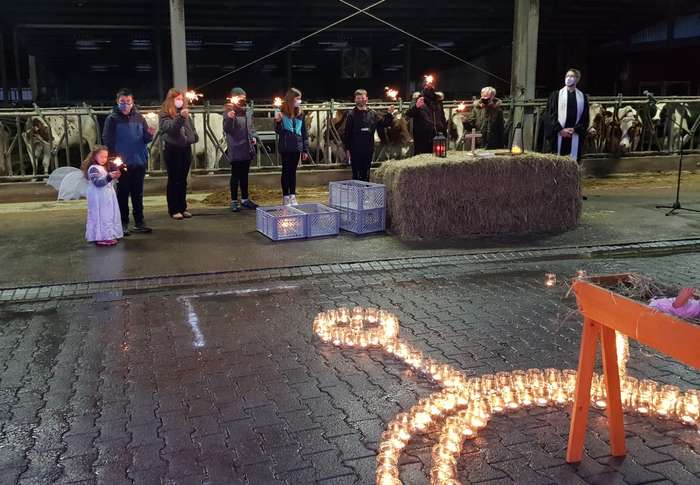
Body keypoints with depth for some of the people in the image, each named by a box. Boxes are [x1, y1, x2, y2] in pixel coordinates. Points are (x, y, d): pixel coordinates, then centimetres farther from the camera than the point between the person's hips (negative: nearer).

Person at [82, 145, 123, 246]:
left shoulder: (106, 168, 16)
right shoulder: (93, 169, -12)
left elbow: (109, 182, 27)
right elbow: (98, 182, -23)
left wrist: (115, 176, 9)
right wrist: (109, 177, -33)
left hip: (108, 197, 9)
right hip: (99, 198, -9)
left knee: (110, 215, 12)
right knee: (101, 215, -8)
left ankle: (109, 235, 21)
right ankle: (101, 237, -5)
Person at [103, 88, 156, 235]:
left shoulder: (138, 117, 6)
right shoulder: (112, 119, -4)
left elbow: (145, 139, 9)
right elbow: (107, 140, -7)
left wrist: (150, 134, -13)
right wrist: (114, 158, -15)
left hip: (139, 162, 3)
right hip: (122, 163, -3)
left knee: (138, 194, 11)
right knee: (123, 194, 4)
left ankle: (139, 222, 19)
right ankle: (123, 223, 11)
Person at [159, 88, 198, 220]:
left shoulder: (185, 113, 13)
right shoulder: (165, 114, -4)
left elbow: (191, 128, 23)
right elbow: (169, 127, -23)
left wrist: (194, 137, 5)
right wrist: (180, 117, -34)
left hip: (186, 149, 5)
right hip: (172, 149, -5)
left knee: (183, 180, 10)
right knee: (173, 180, -1)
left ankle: (183, 208, 17)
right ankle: (173, 210, 4)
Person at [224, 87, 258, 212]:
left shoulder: (248, 110, 9)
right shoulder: (228, 111, -8)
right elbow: (226, 129, -15)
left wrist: (254, 136, 3)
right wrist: (229, 119, -31)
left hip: (247, 148, 5)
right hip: (236, 149, -5)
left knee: (244, 174, 14)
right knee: (236, 175, 0)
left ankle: (245, 199, 23)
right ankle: (234, 201, 8)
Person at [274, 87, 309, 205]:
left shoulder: (300, 113, 5)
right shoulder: (282, 113, -6)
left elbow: (304, 132, 8)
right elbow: (278, 131, -5)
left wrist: (305, 150, 6)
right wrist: (277, 121, -26)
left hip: (297, 148, 3)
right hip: (286, 148, -3)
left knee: (293, 171, 10)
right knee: (286, 171, 3)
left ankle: (293, 196, 15)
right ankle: (285, 197, 9)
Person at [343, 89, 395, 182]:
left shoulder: (372, 114, 8)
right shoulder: (351, 115, -2)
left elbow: (383, 123, 12)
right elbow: (346, 133, -4)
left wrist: (389, 115, -4)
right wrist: (347, 149, -8)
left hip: (368, 150, 3)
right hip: (355, 150, -3)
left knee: (366, 174, 11)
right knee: (356, 174, 1)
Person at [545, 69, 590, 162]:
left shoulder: (582, 97, 13)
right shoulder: (556, 95, 10)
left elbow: (585, 119, 7)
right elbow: (550, 115, 1)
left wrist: (574, 129, -9)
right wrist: (560, 130, -11)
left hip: (575, 137, 1)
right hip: (558, 136, -1)